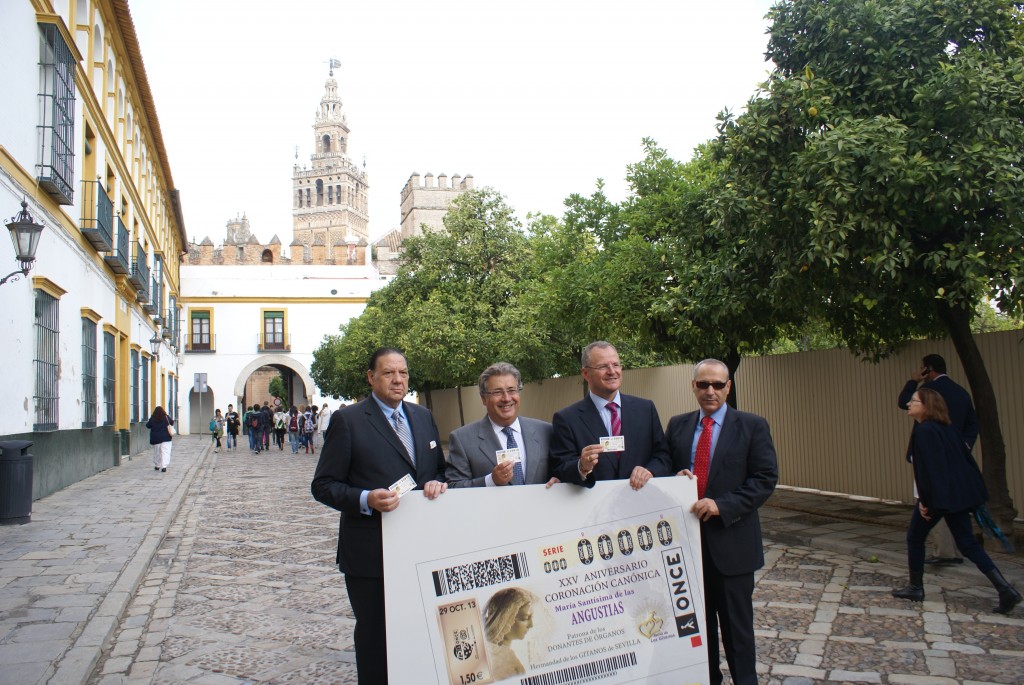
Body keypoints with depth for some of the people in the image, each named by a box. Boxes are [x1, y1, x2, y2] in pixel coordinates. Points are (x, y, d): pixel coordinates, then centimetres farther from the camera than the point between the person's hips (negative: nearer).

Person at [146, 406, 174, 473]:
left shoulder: (152, 419, -5)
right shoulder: (166, 417, -5)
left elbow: (148, 426, 6)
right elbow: (172, 423, 10)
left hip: (155, 439, 2)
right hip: (165, 438, -2)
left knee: (156, 452, 16)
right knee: (165, 452, -5)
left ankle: (157, 466, 26)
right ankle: (164, 466, -17)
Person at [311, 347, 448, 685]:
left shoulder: (424, 417, 12)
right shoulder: (347, 421, -5)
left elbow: (439, 468, 19)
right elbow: (323, 485, -6)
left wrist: (437, 483, -5)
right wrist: (366, 499, -22)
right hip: (370, 553, -4)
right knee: (374, 637, 7)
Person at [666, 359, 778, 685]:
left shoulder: (752, 426, -3)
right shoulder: (678, 425, 8)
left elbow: (766, 478, -8)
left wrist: (722, 505, -19)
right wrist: (676, 478, -9)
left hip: (730, 539, -3)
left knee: (736, 623, 6)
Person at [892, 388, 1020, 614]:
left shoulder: (923, 430, -16)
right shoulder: (947, 429, 12)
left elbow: (927, 468, -21)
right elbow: (967, 460, 14)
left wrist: (925, 500, -16)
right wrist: (976, 492, 18)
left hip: (939, 496, -8)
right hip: (958, 494, 9)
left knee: (915, 538, 10)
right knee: (967, 543, 11)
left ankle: (915, 588, 20)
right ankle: (1005, 590, 1)